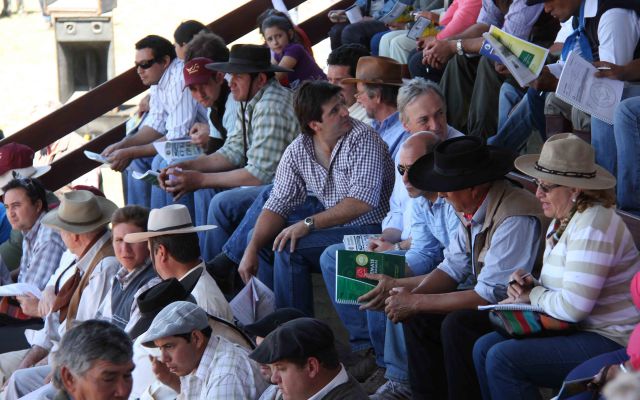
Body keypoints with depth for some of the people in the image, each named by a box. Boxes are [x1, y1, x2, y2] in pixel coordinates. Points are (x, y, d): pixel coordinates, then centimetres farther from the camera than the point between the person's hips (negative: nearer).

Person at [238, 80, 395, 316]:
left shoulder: (362, 139, -15)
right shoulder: (298, 151, 2)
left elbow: (363, 201, -24)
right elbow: (278, 204, 3)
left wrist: (308, 224, -25)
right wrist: (252, 248, -13)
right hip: (334, 229, 7)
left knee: (289, 247, -20)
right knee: (264, 241, 5)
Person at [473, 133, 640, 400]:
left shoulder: (592, 226, -20)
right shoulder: (563, 221, 12)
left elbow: (572, 306, -26)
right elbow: (558, 284, 22)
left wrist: (533, 295, -8)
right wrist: (528, 283, 0)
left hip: (610, 343, -11)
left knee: (502, 359, -20)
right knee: (484, 348, 2)